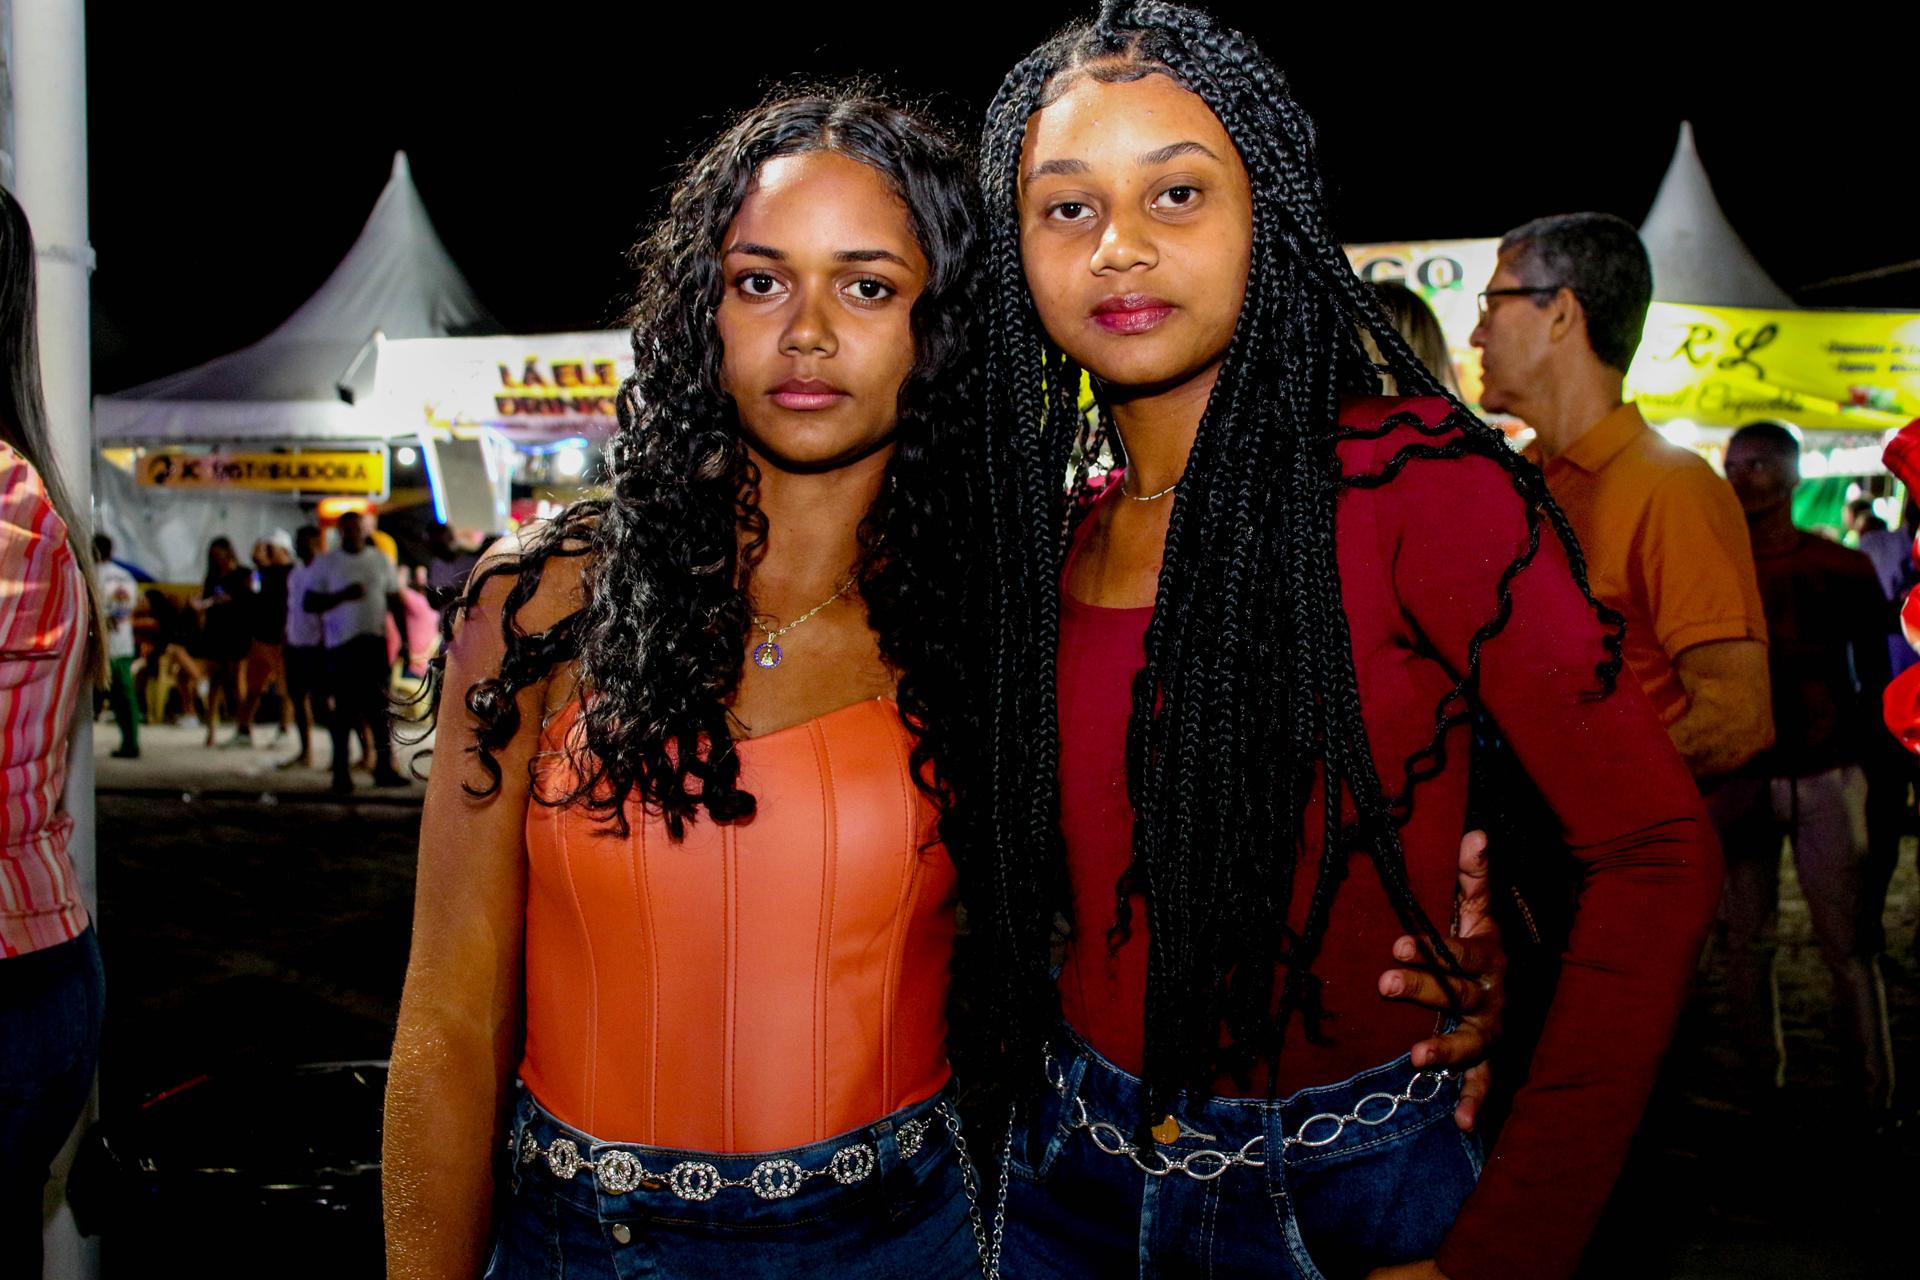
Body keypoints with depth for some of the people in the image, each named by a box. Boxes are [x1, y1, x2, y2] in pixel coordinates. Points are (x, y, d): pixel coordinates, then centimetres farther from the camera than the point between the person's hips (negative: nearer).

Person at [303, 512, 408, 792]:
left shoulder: (381, 560, 12)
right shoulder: (326, 563, 6)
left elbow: (396, 603, 15)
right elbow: (308, 603, 1)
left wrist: (405, 640, 8)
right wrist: (342, 596, -14)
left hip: (376, 643, 2)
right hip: (341, 644, -2)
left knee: (380, 707, 0)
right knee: (343, 709, -2)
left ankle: (384, 768, 5)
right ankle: (341, 772, 4)